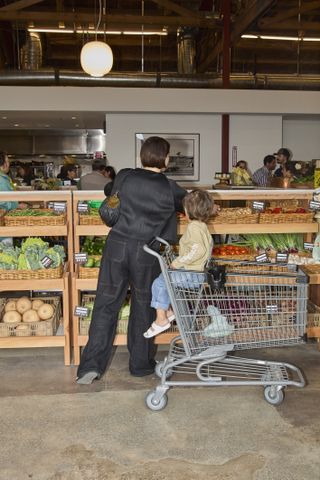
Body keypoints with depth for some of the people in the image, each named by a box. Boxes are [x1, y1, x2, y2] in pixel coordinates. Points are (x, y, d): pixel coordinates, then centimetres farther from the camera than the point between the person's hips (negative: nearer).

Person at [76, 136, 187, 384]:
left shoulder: (124, 177, 2)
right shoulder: (170, 188, -2)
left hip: (117, 245, 1)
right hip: (147, 252, -1)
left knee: (106, 305, 8)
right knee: (144, 307, 13)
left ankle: (92, 364, 7)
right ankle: (141, 364, 25)